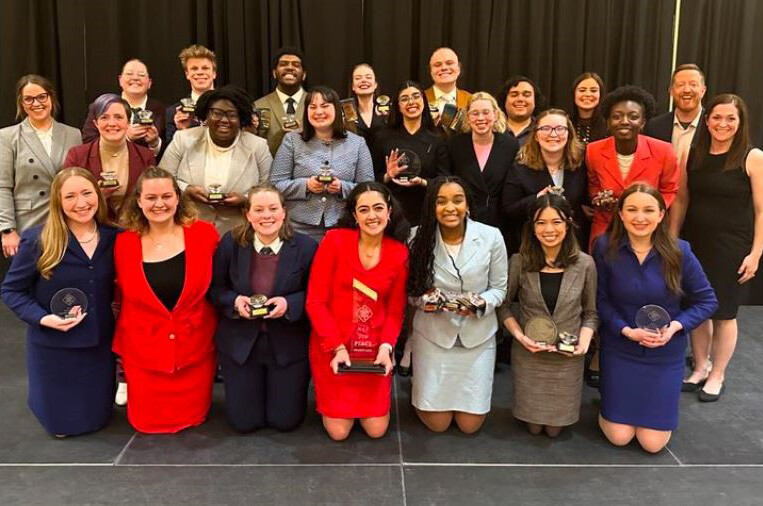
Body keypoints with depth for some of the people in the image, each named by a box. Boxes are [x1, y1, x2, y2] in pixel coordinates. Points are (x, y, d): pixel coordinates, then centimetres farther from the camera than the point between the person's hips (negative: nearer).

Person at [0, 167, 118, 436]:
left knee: (96, 419, 19)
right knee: (61, 425, 14)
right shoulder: (37, 240, -17)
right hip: (53, 346, -3)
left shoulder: (113, 238, -6)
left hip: (99, 344, 3)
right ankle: (42, 397, 44)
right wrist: (43, 318, -22)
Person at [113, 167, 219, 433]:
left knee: (192, 418, 10)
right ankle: (129, 380, 40)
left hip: (195, 348, 0)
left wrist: (216, 332, 0)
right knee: (147, 422, 11)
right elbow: (122, 295, 4)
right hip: (144, 350, 1)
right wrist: (122, 342, 3)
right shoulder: (124, 243, -7)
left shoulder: (204, 233, -9)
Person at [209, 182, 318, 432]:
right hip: (240, 343, 1)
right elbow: (215, 289, 4)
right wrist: (235, 301, -17)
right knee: (243, 422, 6)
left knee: (285, 421, 4)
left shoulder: (306, 247, -11)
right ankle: (255, 383, 39)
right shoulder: (231, 243, -6)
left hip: (289, 344, -1)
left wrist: (289, 304, -22)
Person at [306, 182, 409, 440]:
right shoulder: (334, 240, -10)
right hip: (331, 348, -2)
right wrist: (337, 347, -17)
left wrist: (386, 347, -14)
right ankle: (328, 398, 32)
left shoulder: (399, 253, -1)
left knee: (376, 430, 3)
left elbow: (395, 310, 3)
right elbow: (315, 301, -10)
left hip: (374, 350, 2)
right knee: (339, 431, 1)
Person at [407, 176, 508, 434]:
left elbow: (500, 288, -1)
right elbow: (410, 289, 0)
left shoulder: (491, 236, -10)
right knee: (437, 424, 6)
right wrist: (425, 299, -22)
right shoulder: (419, 238, -10)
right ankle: (424, 388, 39)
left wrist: (481, 303, -21)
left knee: (469, 424, 7)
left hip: (477, 335, 1)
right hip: (433, 333, 0)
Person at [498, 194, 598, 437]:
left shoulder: (585, 264, -10)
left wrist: (584, 339, -17)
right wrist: (519, 335, -13)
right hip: (528, 354, 0)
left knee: (554, 429, 14)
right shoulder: (519, 262, -12)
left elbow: (591, 312, 1)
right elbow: (503, 305, 1)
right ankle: (535, 421, 48)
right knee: (534, 427, 13)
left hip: (568, 357, 0)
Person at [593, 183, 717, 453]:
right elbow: (601, 299, -8)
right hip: (619, 349, -1)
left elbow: (707, 301, -3)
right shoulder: (605, 247, -14)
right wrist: (627, 331, -21)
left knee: (653, 443, 4)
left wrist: (675, 327, -18)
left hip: (665, 354, 1)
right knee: (619, 437, 1)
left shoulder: (679, 251, -13)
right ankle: (611, 395, 33)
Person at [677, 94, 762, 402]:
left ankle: (717, 376, 25)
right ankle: (700, 368, 30)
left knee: (724, 313, 8)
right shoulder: (693, 156, 3)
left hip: (731, 248, -3)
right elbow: (681, 201, 7)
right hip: (694, 243, 4)